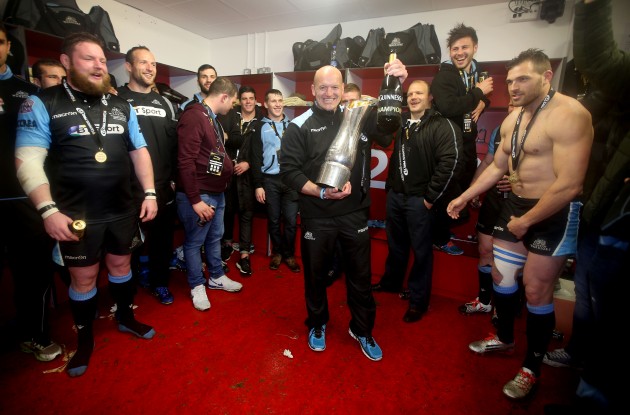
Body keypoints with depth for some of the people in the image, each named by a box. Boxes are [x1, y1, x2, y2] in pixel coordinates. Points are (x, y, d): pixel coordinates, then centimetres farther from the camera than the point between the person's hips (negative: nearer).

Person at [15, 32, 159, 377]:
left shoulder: (121, 106, 6)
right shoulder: (42, 104, -5)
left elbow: (139, 151, 9)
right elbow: (28, 161, -11)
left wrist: (150, 193, 1)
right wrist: (48, 210, -20)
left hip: (122, 210, 3)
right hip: (76, 215, -3)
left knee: (121, 264, 17)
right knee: (83, 277, 9)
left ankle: (125, 318, 40)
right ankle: (84, 340, 32)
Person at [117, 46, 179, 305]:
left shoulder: (165, 103, 12)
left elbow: (174, 143, 10)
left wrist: (174, 178, 5)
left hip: (163, 187, 4)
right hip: (129, 188, -3)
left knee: (162, 238, 13)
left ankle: (159, 283, 31)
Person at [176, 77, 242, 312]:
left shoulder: (213, 119, 14)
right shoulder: (194, 117, -17)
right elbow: (186, 162, -22)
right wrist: (195, 200, -21)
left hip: (217, 193, 10)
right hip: (198, 195, -9)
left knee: (215, 238, 19)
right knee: (194, 242, 8)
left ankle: (216, 277, 35)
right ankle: (197, 286, 24)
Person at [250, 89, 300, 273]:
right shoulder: (261, 128, 7)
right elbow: (256, 158, 3)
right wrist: (258, 185, -3)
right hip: (270, 180, 0)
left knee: (291, 220, 0)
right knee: (273, 220, 8)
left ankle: (289, 254, 17)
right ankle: (277, 252, 25)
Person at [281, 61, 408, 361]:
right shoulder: (300, 126, -3)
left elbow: (389, 134, -8)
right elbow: (289, 170, -8)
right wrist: (321, 191, -22)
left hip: (355, 214, 2)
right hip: (316, 217, -1)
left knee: (360, 275, 15)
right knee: (315, 274, 17)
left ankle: (362, 329, 40)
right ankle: (317, 324, 44)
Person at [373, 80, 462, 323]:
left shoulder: (442, 126, -6)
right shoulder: (401, 122, 13)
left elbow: (449, 162, -16)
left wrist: (431, 197, -16)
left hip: (419, 199, -6)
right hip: (395, 195, 6)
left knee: (421, 251, 6)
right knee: (395, 244, 20)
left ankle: (418, 300, 21)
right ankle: (391, 282, 40)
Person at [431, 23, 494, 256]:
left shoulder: (477, 71, 11)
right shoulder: (443, 76, -14)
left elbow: (485, 96, 25)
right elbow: (447, 107, -31)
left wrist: (483, 102, 1)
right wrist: (478, 93, -19)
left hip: (468, 141, 8)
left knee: (466, 184, 19)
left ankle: (452, 223, 40)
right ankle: (440, 239, 15)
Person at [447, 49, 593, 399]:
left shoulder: (568, 115, -19)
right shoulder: (512, 120, 8)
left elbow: (569, 185, -24)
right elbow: (498, 167, 18)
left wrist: (526, 222, -16)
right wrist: (464, 197, 16)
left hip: (554, 215, -8)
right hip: (515, 204, 8)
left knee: (537, 293, 3)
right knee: (501, 275, 16)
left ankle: (532, 369, 26)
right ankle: (504, 339, 41)